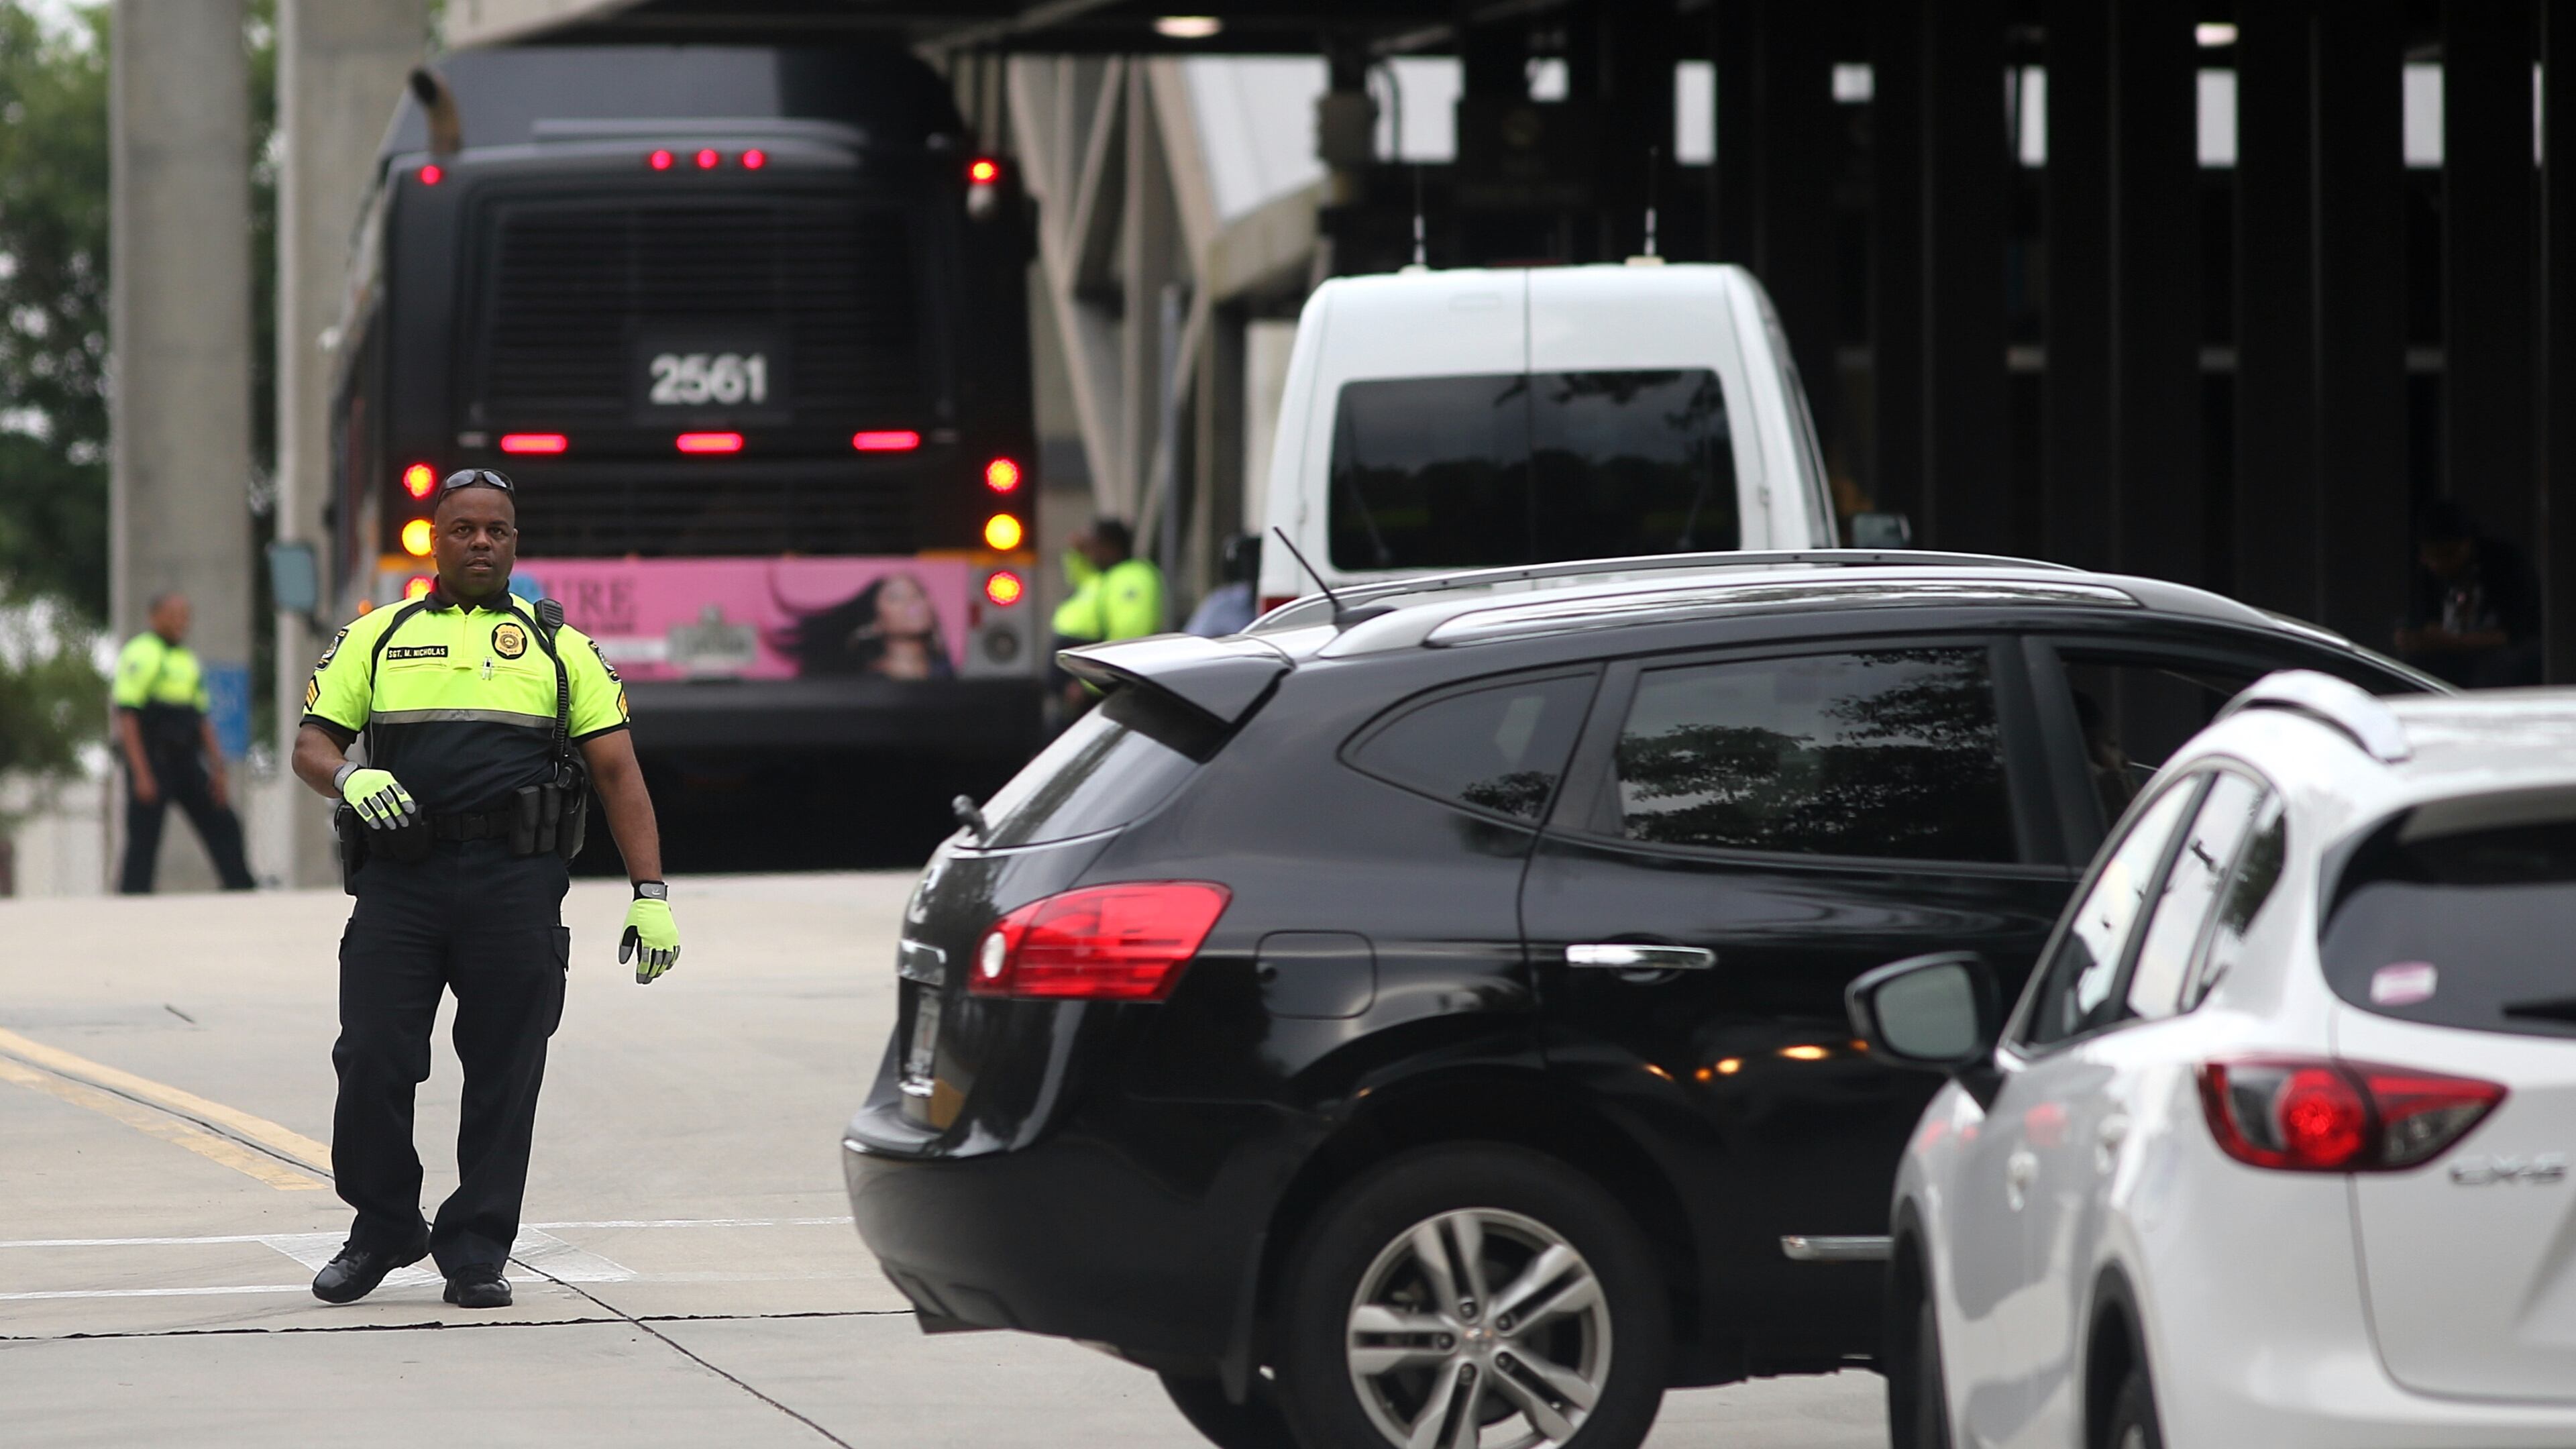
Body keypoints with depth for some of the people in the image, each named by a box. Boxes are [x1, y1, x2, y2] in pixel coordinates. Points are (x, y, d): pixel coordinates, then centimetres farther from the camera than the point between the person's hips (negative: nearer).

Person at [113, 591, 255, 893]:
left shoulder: (188, 659, 19)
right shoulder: (140, 653, -7)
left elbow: (202, 719, 21)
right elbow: (127, 717, -14)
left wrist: (218, 770, 14)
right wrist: (141, 774, -20)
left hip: (185, 763, 8)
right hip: (151, 762, -8)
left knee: (224, 828, 3)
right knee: (143, 842, -5)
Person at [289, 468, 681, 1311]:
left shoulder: (559, 647, 14)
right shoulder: (378, 639, 16)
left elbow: (617, 771, 9)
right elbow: (312, 744, 12)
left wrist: (650, 893, -1)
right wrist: (349, 775, -13)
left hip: (515, 884, 0)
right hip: (399, 880, 0)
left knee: (504, 1076, 0)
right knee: (371, 1061, -6)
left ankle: (477, 1253, 8)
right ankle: (381, 1232, 12)